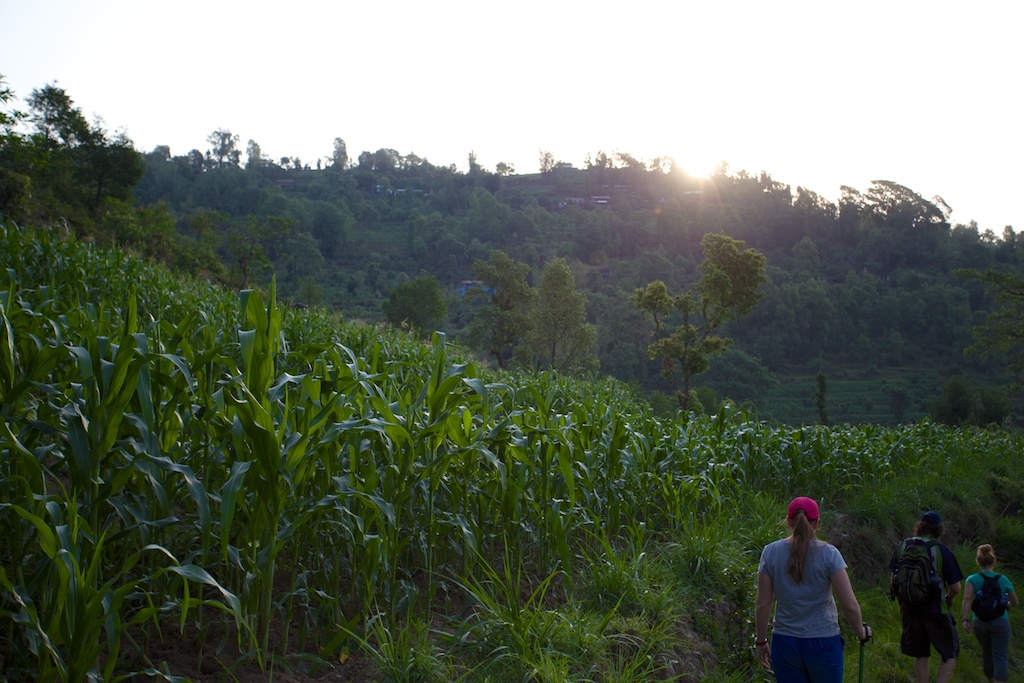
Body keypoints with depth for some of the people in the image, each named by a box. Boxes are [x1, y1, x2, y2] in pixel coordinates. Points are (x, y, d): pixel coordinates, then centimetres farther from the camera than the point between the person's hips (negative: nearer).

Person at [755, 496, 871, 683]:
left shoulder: (770, 552, -4)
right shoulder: (828, 554, -10)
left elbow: (762, 604, -2)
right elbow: (850, 605, -11)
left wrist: (760, 642, 9)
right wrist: (862, 632, 8)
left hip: (784, 644, 2)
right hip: (823, 643, -2)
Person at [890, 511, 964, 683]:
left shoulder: (902, 546, 1)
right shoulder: (943, 552, -12)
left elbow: (894, 580, 7)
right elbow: (955, 587, -10)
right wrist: (949, 599, 11)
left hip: (909, 609, 4)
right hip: (935, 609, -4)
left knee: (920, 656, 16)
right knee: (950, 655, 9)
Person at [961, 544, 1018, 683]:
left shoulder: (972, 579, 3)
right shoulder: (1003, 579, 6)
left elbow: (967, 599, -15)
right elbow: (1015, 602, 18)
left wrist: (965, 619, -19)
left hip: (979, 623, 2)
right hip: (1000, 622, -2)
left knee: (987, 653, 21)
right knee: (1000, 656, -8)